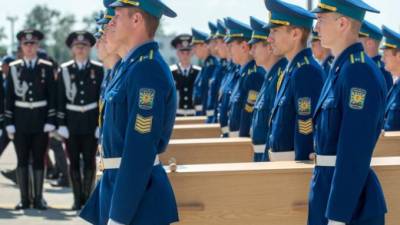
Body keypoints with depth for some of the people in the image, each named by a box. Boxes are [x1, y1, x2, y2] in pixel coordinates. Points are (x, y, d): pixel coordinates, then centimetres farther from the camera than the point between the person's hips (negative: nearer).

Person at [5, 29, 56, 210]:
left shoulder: (47, 67, 2)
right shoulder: (14, 68, 4)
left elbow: (52, 96, 0)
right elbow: (9, 97, 3)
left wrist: (50, 121, -7)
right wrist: (9, 123, -2)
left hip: (40, 121, -1)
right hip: (20, 121, 1)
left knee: (39, 160, 4)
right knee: (22, 160, 3)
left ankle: (38, 198, 10)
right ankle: (24, 199, 8)